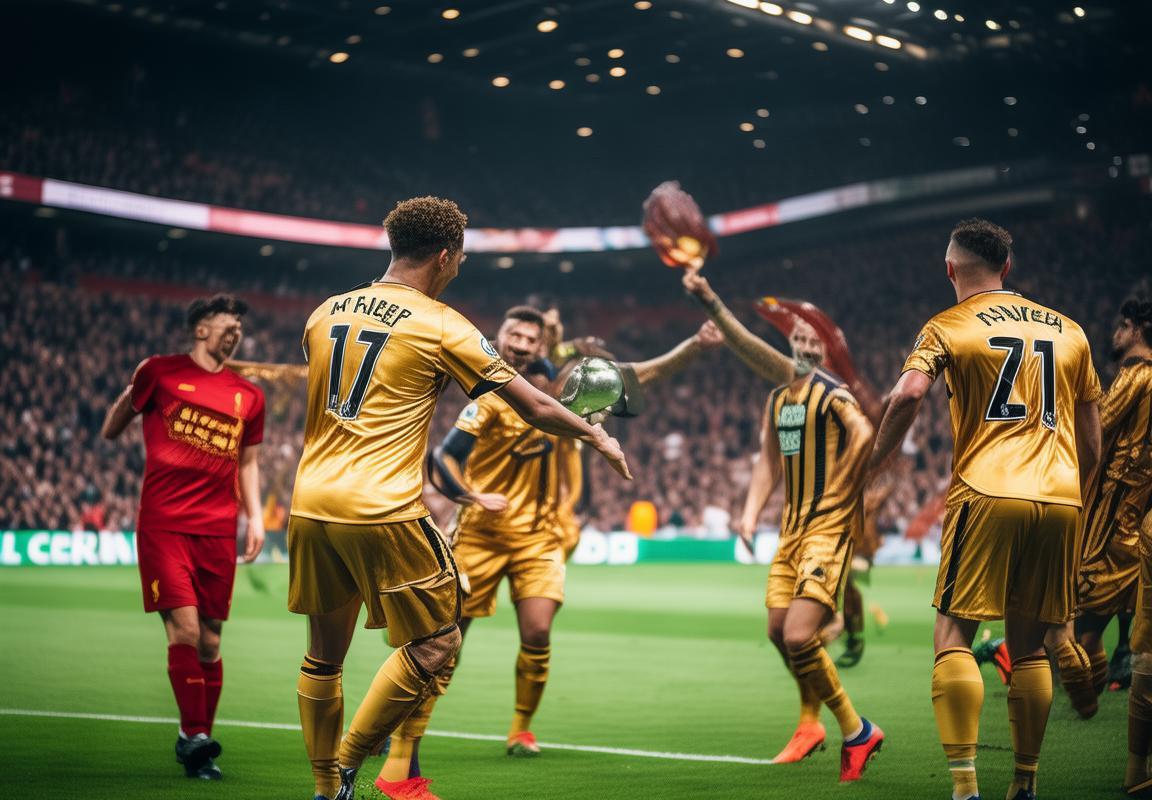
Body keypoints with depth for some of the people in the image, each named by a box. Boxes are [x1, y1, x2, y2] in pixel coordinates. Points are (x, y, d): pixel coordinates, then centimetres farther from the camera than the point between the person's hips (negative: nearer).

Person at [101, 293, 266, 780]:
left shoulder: (248, 396, 14)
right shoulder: (161, 372, 5)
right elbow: (111, 431, 15)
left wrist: (255, 517, 12)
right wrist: (133, 391, 2)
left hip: (218, 530, 4)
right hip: (163, 523, -4)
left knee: (209, 640, 5)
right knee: (184, 627, -16)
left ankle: (197, 740, 17)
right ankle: (193, 736, -12)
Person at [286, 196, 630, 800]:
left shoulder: (324, 313, 12)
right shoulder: (440, 326, -3)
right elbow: (534, 407, 1)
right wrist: (597, 437, 17)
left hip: (310, 502, 6)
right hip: (383, 512, -6)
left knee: (323, 654, 15)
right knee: (435, 643, 5)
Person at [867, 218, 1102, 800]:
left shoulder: (948, 326, 3)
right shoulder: (1068, 330, 18)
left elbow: (908, 394, -14)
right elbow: (1091, 436, 20)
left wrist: (869, 467, -3)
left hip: (986, 494, -4)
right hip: (1060, 498, 5)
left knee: (954, 637, -3)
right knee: (1028, 648, 12)